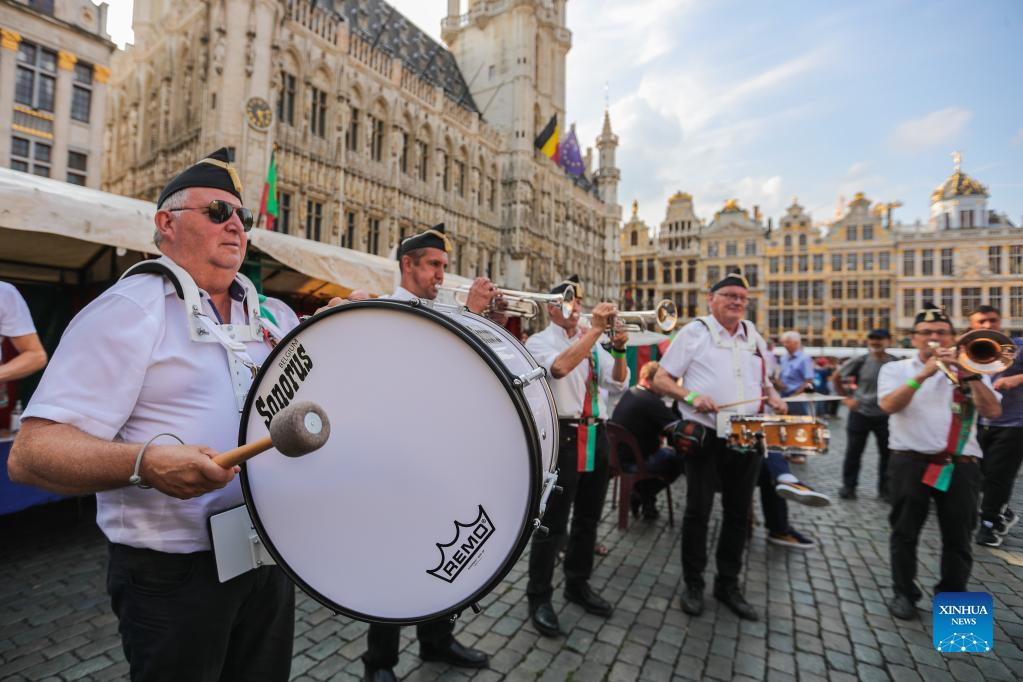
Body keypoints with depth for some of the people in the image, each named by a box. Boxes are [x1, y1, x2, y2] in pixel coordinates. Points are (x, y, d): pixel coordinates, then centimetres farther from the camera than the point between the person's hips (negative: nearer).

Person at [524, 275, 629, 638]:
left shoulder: (593, 344, 14)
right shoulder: (540, 341, -3)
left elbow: (619, 383, 7)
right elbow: (560, 367, -25)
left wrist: (618, 350, -10)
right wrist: (596, 329, -24)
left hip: (596, 435, 6)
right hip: (563, 435, -6)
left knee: (588, 518, 16)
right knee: (553, 522, -2)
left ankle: (578, 584, 34)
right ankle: (539, 598, 14)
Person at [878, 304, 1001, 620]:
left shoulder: (969, 370, 10)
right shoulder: (895, 369, 5)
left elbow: (993, 411, -4)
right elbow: (889, 405, -14)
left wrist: (970, 375, -15)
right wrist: (923, 374, -20)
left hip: (960, 465, 2)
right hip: (911, 462, -2)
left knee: (959, 538, 9)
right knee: (905, 533, 6)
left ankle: (953, 598, 26)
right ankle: (904, 593, 19)